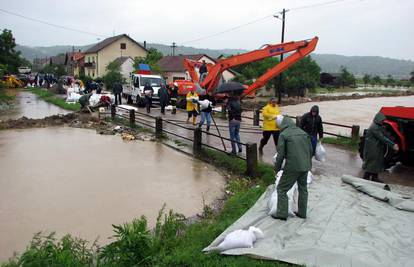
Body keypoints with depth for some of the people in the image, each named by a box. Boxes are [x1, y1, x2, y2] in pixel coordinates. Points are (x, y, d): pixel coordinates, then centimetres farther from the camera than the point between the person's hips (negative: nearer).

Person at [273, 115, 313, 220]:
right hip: (305, 166, 7)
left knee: (282, 189, 7)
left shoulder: (283, 135, -8)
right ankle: (302, 213, 30)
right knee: (303, 189, 20)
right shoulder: (303, 133, 11)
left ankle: (282, 213, 8)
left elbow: (280, 154, -10)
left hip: (292, 167, -6)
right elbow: (310, 150, 14)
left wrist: (277, 168, 3)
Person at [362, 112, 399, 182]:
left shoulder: (379, 127, 11)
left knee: (377, 162, 14)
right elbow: (382, 138, -26)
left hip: (377, 149, 10)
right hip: (372, 149, -10)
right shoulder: (374, 128, -20)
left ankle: (374, 177, 23)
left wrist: (393, 144, -4)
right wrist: (392, 145, -29)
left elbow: (384, 137, 7)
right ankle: (366, 177, 7)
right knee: (371, 162, -2)